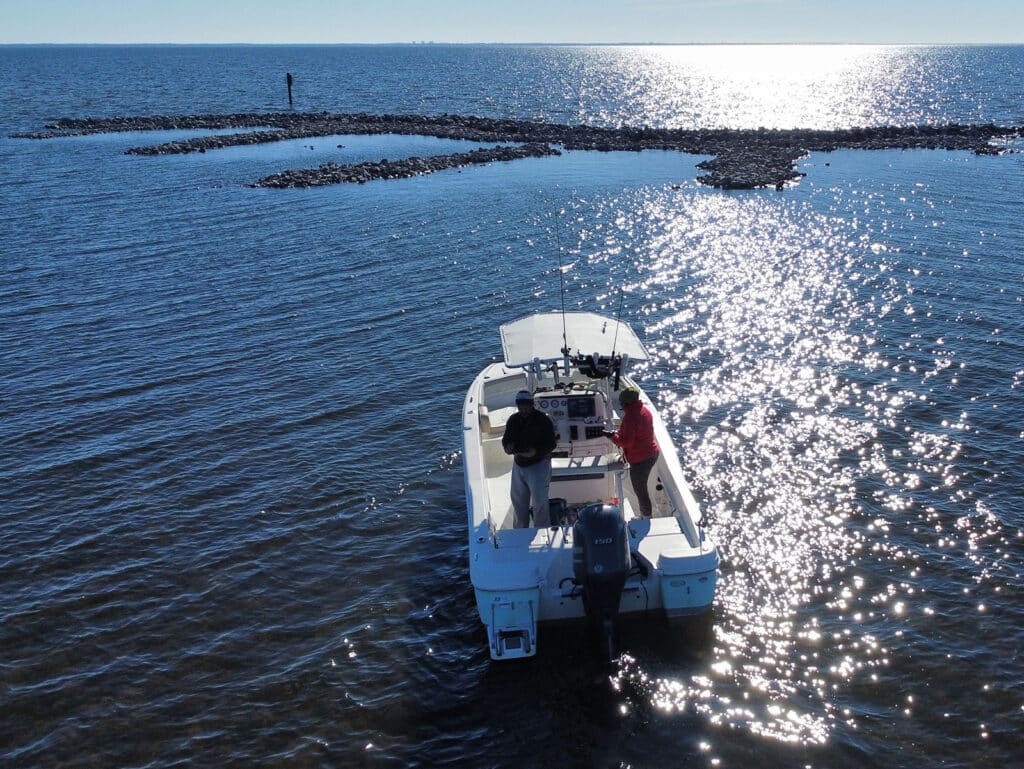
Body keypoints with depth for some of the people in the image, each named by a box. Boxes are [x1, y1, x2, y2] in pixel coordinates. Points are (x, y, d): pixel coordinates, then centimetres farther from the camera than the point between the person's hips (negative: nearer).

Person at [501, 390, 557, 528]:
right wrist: (508, 447, -13)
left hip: (539, 464, -6)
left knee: (540, 501, -8)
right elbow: (506, 440, 12)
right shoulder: (513, 420, 4)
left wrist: (536, 451, -28)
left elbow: (551, 443, -12)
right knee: (518, 500, 15)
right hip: (519, 464, 6)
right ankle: (519, 532, 30)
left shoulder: (542, 420, -12)